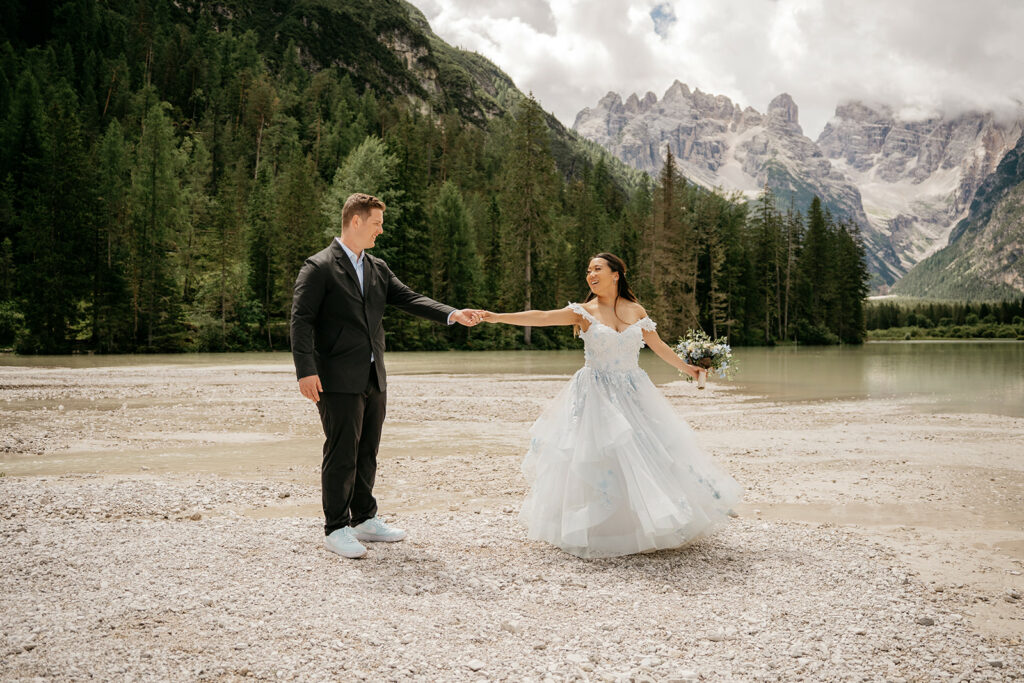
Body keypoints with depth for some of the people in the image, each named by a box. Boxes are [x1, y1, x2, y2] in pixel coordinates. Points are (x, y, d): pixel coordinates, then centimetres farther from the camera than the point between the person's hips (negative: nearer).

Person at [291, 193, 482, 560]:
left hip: (373, 378, 7)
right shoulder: (319, 267, -7)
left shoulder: (378, 268, 15)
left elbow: (409, 299, 10)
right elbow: (301, 320, -12)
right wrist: (306, 371, -20)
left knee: (367, 452, 14)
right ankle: (336, 529, 8)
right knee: (341, 454, -2)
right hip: (338, 379, -7)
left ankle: (364, 519, 26)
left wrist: (452, 314, -4)